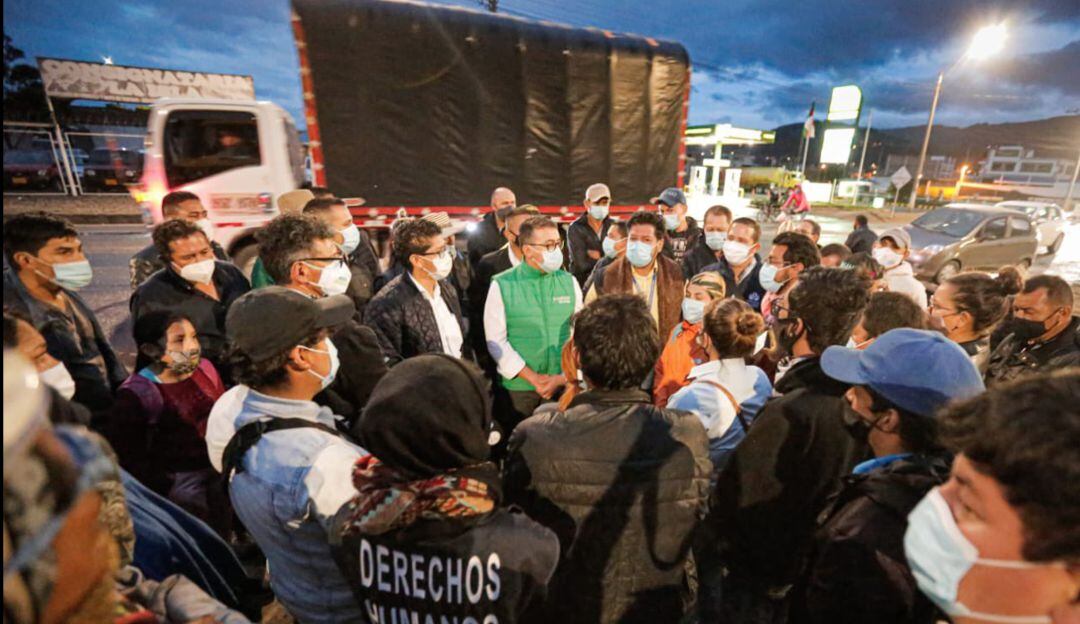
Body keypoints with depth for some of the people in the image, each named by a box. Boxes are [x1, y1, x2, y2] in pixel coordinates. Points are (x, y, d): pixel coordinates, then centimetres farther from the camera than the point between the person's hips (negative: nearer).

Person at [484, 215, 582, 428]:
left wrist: (563, 378, -7)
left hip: (564, 386, 2)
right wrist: (533, 378, -9)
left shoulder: (569, 282, 3)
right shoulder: (502, 285, -5)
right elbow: (496, 340, -8)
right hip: (518, 387, -2)